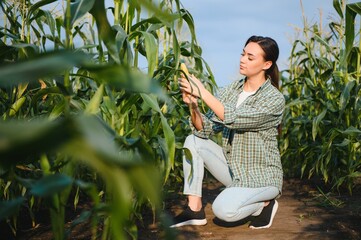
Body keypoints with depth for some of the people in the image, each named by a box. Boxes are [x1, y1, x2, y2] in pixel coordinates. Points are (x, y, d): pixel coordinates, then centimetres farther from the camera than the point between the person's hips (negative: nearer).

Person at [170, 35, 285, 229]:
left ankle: (265, 203, 3)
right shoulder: (233, 89, 0)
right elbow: (206, 129, -8)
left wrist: (203, 92, -34)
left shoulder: (274, 99, -18)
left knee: (223, 209, -30)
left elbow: (234, 119, -33)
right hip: (232, 167, 6)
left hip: (261, 176, -6)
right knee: (193, 142, -14)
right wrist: (192, 105, -26)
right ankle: (195, 210, -8)